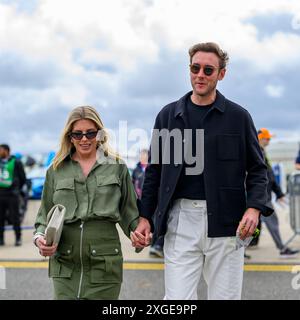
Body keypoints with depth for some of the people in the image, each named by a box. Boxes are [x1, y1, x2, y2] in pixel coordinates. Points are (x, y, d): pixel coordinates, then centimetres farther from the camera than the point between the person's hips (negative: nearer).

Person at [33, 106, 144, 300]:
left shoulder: (117, 167, 7)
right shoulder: (56, 170, 11)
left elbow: (128, 211, 11)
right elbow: (45, 214, 15)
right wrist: (40, 237, -4)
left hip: (104, 262, -1)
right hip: (65, 263, 2)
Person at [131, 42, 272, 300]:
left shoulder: (238, 117, 4)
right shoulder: (169, 115, 9)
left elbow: (257, 168, 7)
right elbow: (155, 169, 13)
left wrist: (254, 207, -10)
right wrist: (145, 216, 7)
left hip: (225, 221, -1)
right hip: (181, 219, 1)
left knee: (225, 295, 6)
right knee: (178, 297, -2)